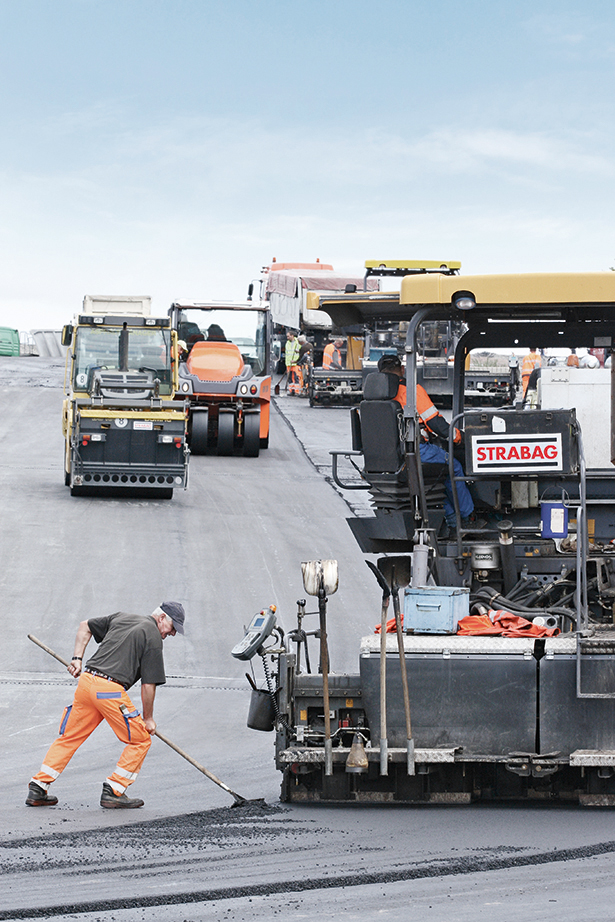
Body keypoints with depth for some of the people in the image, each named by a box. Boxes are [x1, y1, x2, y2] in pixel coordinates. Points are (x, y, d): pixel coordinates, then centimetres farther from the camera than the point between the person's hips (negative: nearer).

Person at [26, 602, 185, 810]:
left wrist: (77, 658, 24)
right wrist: (148, 718, 7)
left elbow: (85, 626, 31)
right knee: (140, 740, 8)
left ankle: (38, 789, 13)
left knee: (68, 737, 17)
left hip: (86, 681, 7)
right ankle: (113, 791, 4)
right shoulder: (153, 637, -1)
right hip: (111, 690, -7)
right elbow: (148, 685, -4)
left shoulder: (121, 617, 21)